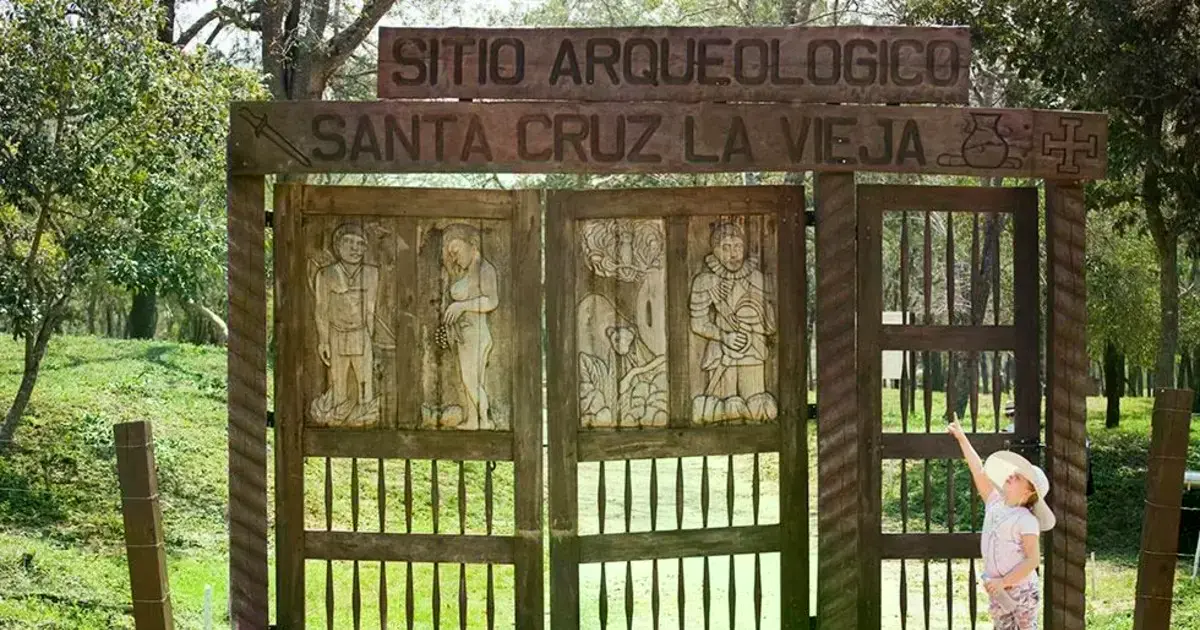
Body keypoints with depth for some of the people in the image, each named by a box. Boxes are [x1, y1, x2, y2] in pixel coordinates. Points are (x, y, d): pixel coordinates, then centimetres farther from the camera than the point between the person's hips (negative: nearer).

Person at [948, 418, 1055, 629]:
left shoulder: (1026, 521, -14)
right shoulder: (994, 503, 6)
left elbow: (1033, 559, -18)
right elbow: (980, 471, 8)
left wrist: (1004, 581, -20)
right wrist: (962, 438, 9)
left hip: (1021, 590, -7)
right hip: (997, 590, 7)